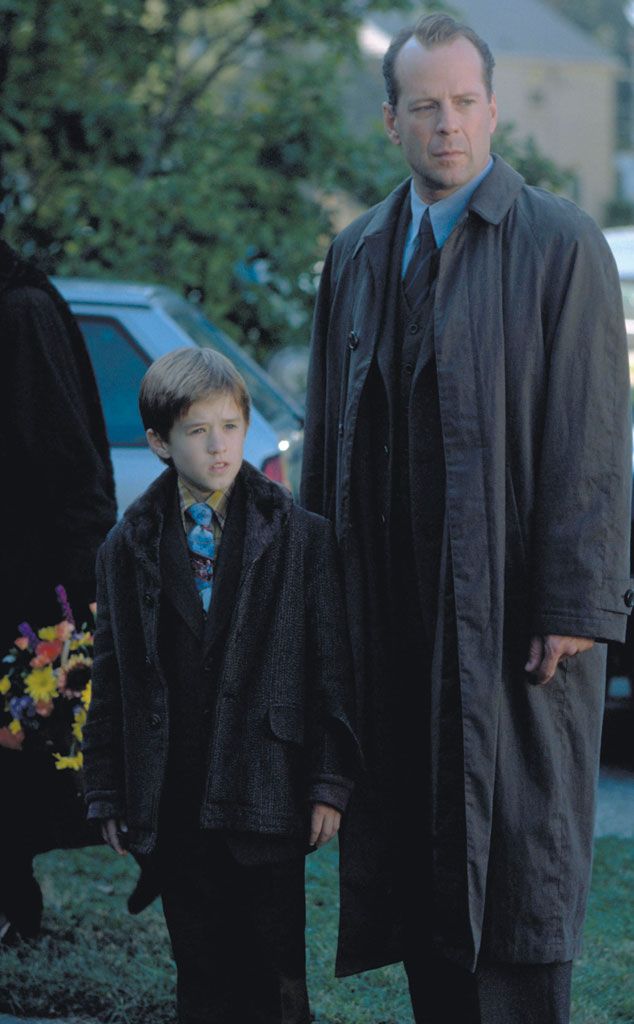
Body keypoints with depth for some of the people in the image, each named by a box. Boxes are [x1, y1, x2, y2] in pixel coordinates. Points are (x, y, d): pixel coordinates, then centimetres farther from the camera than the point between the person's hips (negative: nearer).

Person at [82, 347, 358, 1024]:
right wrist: (108, 794, 8)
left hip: (267, 795, -2)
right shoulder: (128, 550, 7)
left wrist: (330, 782, -5)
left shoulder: (300, 538, 1)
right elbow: (109, 681, 10)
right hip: (172, 806, 2)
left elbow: (331, 665, 0)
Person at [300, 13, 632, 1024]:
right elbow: (329, 435, 16)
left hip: (514, 604, -5)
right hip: (395, 611, 5)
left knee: (520, 854, -3)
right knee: (415, 851, 9)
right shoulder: (357, 255, 12)